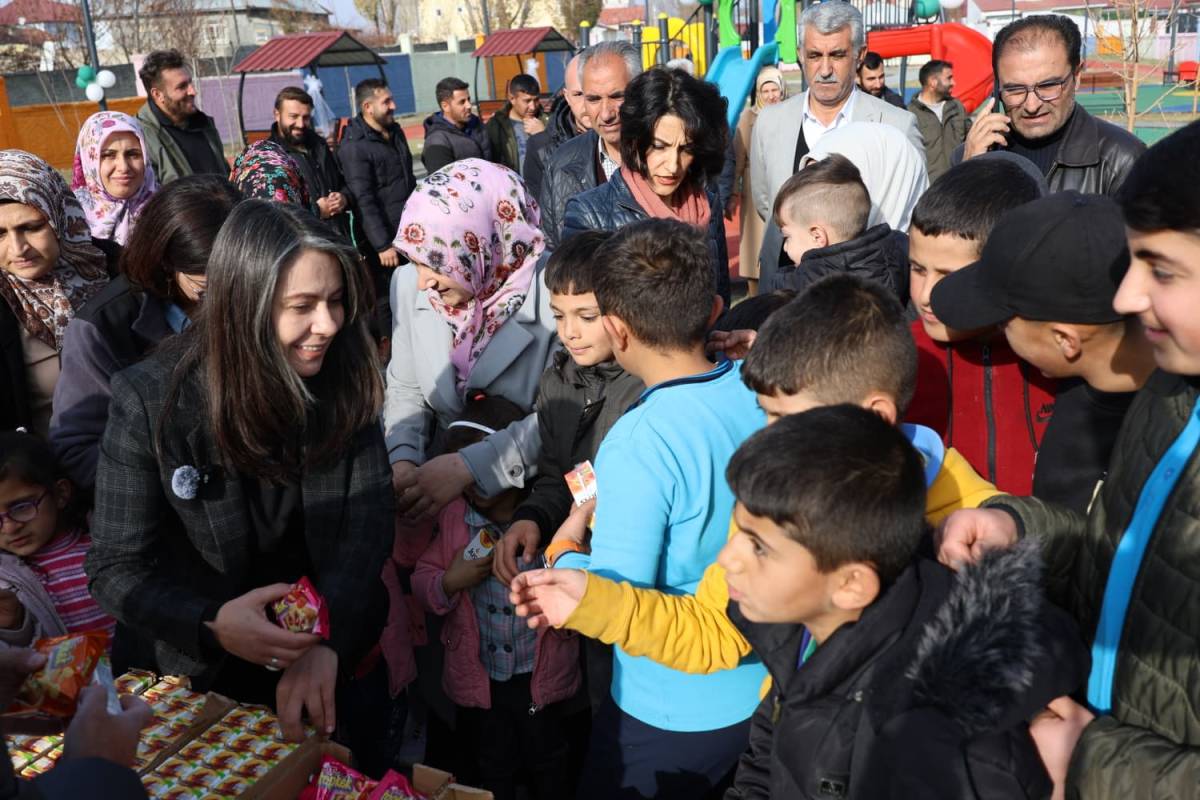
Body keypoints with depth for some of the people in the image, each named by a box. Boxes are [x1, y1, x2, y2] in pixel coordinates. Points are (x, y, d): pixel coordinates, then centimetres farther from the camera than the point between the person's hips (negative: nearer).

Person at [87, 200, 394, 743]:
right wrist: (211, 624, -33)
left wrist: (327, 640, -31)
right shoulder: (150, 399, -18)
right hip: (191, 669, -1)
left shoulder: (343, 377, -11)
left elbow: (368, 518, -15)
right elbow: (114, 568, -13)